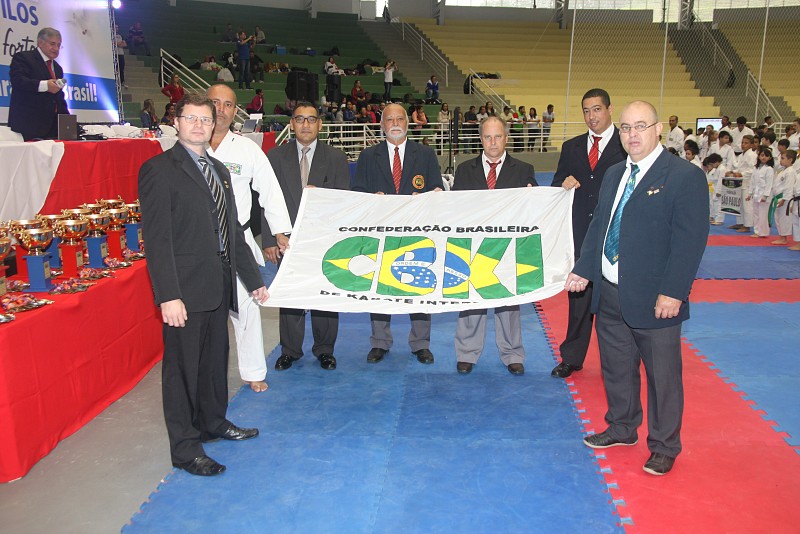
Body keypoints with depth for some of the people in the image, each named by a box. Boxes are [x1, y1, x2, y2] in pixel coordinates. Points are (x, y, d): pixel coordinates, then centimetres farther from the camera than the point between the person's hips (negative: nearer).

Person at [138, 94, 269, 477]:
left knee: (215, 359, 19)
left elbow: (233, 231, 17)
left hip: (219, 284, 8)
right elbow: (157, 238, -15)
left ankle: (213, 422, 38)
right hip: (185, 288, -7)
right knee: (183, 366, 3)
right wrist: (168, 295, -21)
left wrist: (254, 279, 17)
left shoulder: (219, 170, 15)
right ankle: (185, 448, 16)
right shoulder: (159, 169, -8)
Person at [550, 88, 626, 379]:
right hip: (580, 234, 4)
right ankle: (571, 358, 23)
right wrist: (563, 185, -10)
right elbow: (556, 185, 13)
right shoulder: (571, 147, 12)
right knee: (578, 294, 11)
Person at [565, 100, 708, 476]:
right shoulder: (614, 174, 12)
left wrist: (673, 292, -19)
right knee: (616, 368, 19)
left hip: (654, 300, -6)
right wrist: (584, 270, 12)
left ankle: (664, 446, 27)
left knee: (662, 375, 8)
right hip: (609, 293, 7)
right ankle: (622, 428, 40)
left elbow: (690, 240, -15)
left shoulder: (686, 176, -10)